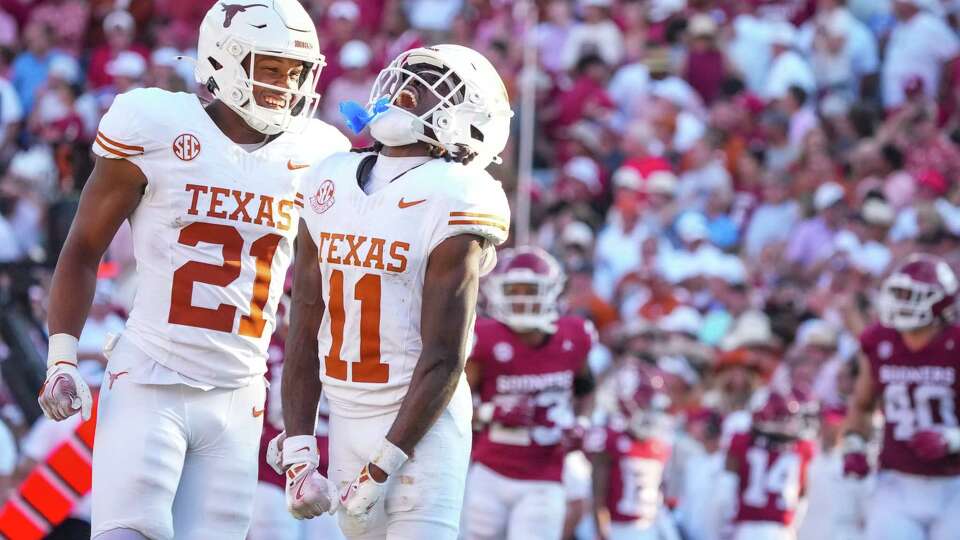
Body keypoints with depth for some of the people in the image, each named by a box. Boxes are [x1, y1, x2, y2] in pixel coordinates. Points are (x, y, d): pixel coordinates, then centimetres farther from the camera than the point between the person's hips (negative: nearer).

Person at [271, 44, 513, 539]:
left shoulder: (448, 201, -12)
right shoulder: (332, 183, 6)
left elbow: (444, 360, -14)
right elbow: (305, 332, 9)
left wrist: (382, 469, -14)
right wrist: (298, 453, 4)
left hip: (418, 425, -6)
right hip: (348, 422, 6)